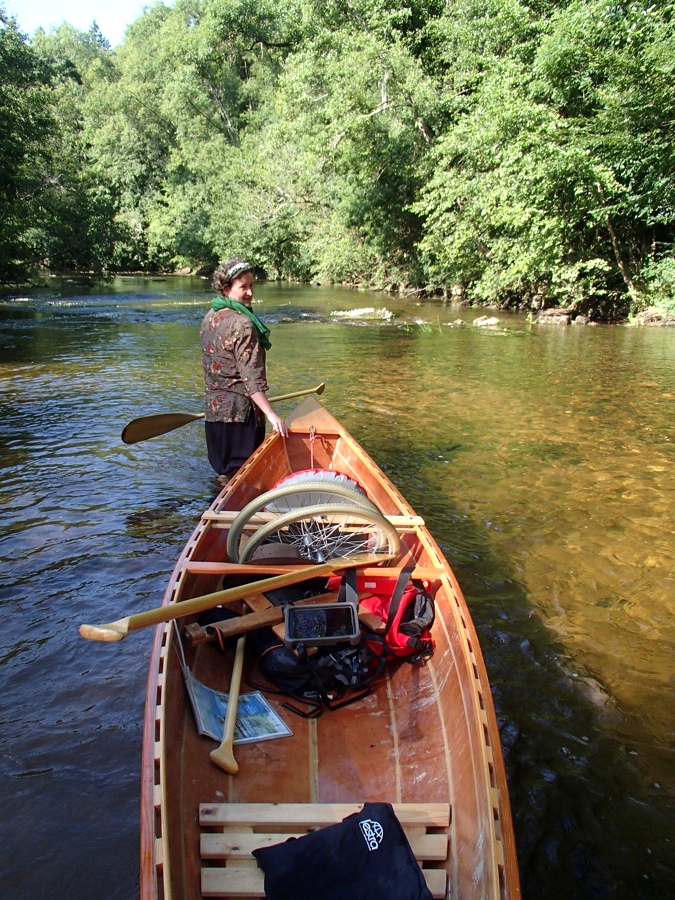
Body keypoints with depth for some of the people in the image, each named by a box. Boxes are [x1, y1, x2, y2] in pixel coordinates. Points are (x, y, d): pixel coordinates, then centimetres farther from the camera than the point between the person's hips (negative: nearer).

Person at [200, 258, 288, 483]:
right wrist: (271, 415, -24)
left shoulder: (210, 318, 10)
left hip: (213, 407, 9)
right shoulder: (242, 324, -17)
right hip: (240, 412, -9)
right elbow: (252, 378, -23)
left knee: (223, 472, 18)